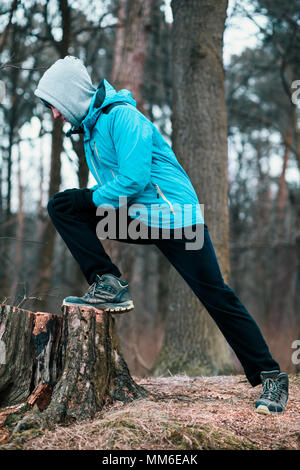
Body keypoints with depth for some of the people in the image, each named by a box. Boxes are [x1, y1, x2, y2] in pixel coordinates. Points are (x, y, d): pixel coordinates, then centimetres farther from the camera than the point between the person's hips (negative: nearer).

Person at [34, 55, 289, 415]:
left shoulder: (122, 116, -16)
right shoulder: (90, 127, 14)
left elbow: (134, 178, -24)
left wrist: (95, 200, -11)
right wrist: (86, 203, 6)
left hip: (174, 216, -8)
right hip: (132, 218, 9)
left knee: (216, 296, -9)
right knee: (61, 205, -5)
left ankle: (271, 376, 2)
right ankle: (108, 285, -10)